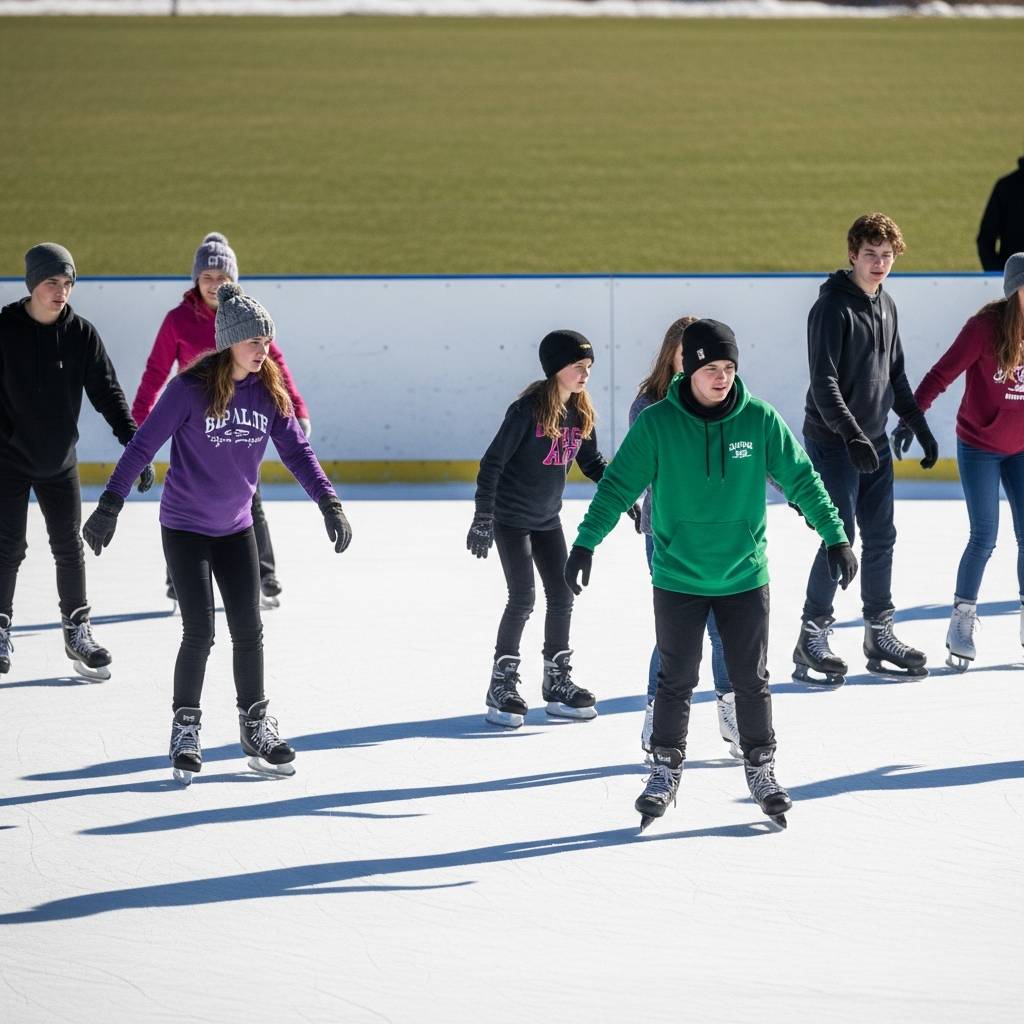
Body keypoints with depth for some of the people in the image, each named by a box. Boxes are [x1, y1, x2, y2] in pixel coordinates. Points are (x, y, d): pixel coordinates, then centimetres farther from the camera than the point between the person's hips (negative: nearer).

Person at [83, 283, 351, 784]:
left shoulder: (269, 393, -3)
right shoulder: (191, 388, -17)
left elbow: (296, 451, 0)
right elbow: (143, 445, -16)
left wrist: (329, 503, -12)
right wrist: (109, 506, -21)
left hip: (236, 528, 4)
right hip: (185, 528, -4)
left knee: (248, 630, 5)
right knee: (199, 633, -7)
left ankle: (256, 728, 20)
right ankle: (185, 729, 11)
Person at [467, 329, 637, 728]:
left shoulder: (580, 412, 0)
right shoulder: (528, 409, -20)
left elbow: (592, 461, 15)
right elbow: (493, 462, -18)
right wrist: (482, 518, -20)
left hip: (548, 519, 7)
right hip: (511, 518, -7)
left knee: (562, 597, 7)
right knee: (522, 599, -8)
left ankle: (558, 684, 19)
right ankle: (502, 686, 5)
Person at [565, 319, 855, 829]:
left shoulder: (760, 420, -6)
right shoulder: (656, 423, -9)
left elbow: (801, 479, -1)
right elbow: (618, 485, -7)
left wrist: (835, 537, -3)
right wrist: (585, 543, -13)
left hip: (744, 577, 1)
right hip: (678, 578, -1)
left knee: (751, 679, 8)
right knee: (676, 680, 7)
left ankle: (761, 769, 22)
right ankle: (665, 771, 21)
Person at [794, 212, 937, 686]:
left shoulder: (886, 306, 11)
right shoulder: (833, 306, -14)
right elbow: (824, 382, -19)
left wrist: (920, 427, 17)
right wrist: (852, 436, -27)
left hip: (875, 441, 8)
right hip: (833, 441, -8)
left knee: (880, 538, 9)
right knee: (840, 537, -9)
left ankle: (880, 634, 17)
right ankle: (813, 638, -1)